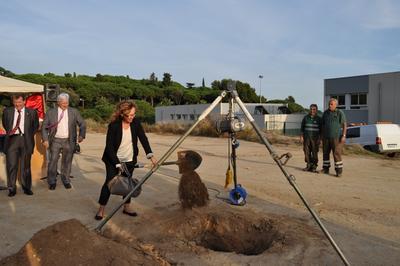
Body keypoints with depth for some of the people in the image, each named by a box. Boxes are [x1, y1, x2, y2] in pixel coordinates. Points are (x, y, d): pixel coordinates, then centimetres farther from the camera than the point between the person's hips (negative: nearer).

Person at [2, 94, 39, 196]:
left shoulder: (31, 112, 4)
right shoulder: (7, 111, 8)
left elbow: (36, 125, 14)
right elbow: (5, 124, 22)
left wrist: (29, 135, 8)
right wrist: (9, 132, 14)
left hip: (25, 141, -1)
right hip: (12, 139, 1)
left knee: (25, 166, 7)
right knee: (11, 165, -2)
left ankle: (26, 187, 18)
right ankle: (12, 188, 8)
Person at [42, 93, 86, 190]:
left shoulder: (74, 112, 3)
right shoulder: (51, 112, 1)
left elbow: (82, 124, 9)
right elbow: (44, 127, 4)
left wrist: (81, 135, -3)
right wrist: (45, 139, -5)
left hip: (69, 141, 1)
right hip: (55, 141, -1)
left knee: (67, 162, 8)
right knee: (53, 161, 1)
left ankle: (66, 181, 23)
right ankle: (52, 182, 16)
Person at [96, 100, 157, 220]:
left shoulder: (136, 122, -10)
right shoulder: (114, 125, -22)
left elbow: (143, 138, -9)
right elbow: (109, 146, -19)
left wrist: (151, 155, -20)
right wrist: (118, 164, -21)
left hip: (130, 160, 4)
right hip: (113, 160, -4)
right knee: (109, 182, -4)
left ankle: (126, 208, 26)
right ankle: (101, 210, 10)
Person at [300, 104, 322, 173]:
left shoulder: (319, 119, 4)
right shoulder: (306, 118, 8)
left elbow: (321, 130, 4)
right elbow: (302, 128, 11)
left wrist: (319, 138, -3)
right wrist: (301, 136, 4)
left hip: (315, 138, -2)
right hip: (306, 138, 2)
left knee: (314, 153, -4)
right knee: (307, 152, 0)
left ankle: (314, 167, 3)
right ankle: (308, 165, 10)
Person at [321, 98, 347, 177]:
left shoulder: (340, 113, -4)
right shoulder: (325, 113, 9)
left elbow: (344, 125, -5)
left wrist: (344, 136, -13)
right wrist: (322, 135, 14)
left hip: (336, 137, -5)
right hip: (326, 137, 5)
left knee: (337, 153, -7)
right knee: (325, 153, 9)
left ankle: (339, 171, -2)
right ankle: (326, 168, 20)